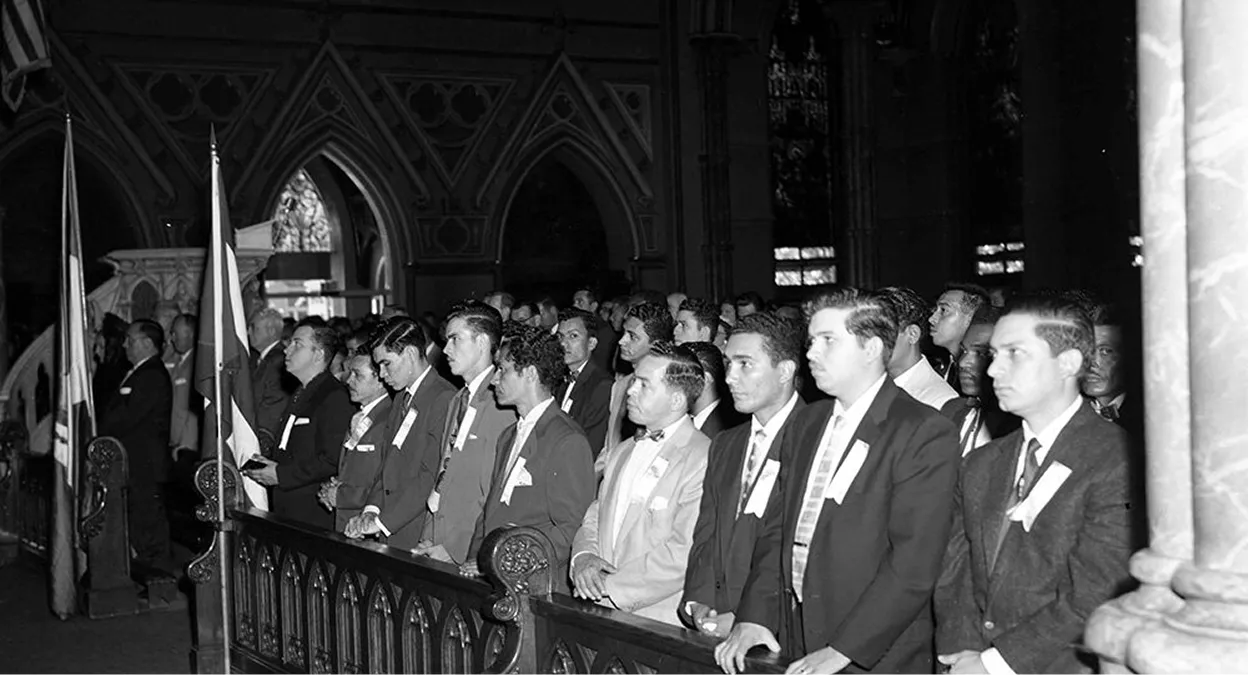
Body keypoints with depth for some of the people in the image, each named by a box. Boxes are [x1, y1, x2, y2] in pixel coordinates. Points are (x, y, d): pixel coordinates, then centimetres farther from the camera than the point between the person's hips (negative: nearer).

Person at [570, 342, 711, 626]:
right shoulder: (623, 451, 19)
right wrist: (582, 556, 0)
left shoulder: (704, 460, -9)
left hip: (657, 621, -6)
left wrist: (610, 587, -12)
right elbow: (594, 515, 21)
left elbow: (684, 553, -15)